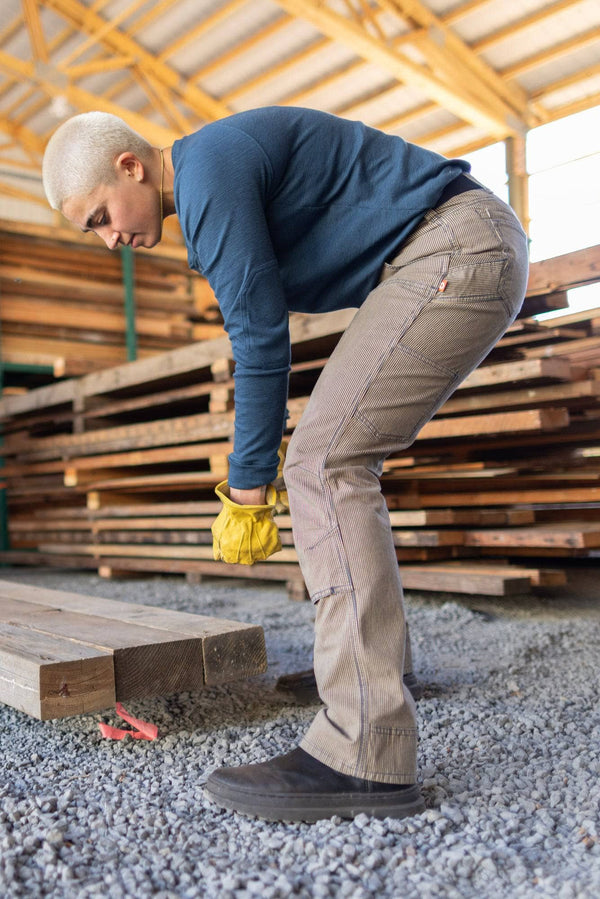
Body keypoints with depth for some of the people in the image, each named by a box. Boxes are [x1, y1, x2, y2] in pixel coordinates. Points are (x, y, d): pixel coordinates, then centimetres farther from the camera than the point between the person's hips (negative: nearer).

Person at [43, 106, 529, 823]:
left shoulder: (211, 173, -14)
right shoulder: (216, 170, 18)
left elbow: (262, 339, -16)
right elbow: (262, 328, 21)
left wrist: (246, 491, -8)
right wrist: (259, 461, 20)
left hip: (459, 252, -11)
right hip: (468, 258, 11)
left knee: (324, 466, -19)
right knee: (334, 464, 10)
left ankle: (365, 756, -20)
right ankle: (367, 672, 17)